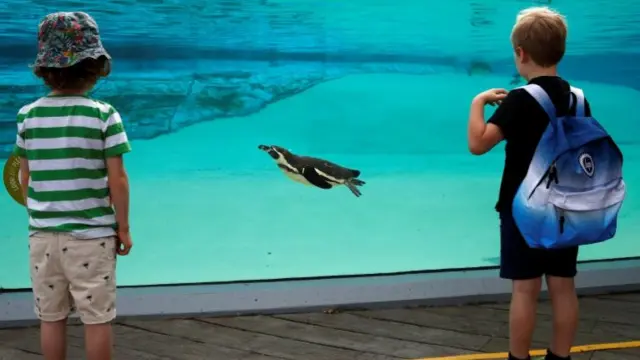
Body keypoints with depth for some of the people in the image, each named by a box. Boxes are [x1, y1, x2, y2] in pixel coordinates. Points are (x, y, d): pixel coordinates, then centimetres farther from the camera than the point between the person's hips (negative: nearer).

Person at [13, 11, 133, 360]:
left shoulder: (28, 116, -1)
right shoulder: (103, 114, -11)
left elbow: (25, 179, 5)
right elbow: (116, 179, -10)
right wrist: (123, 228, 1)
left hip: (43, 234, 3)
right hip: (91, 234, -3)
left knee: (51, 318, 13)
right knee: (97, 318, 6)